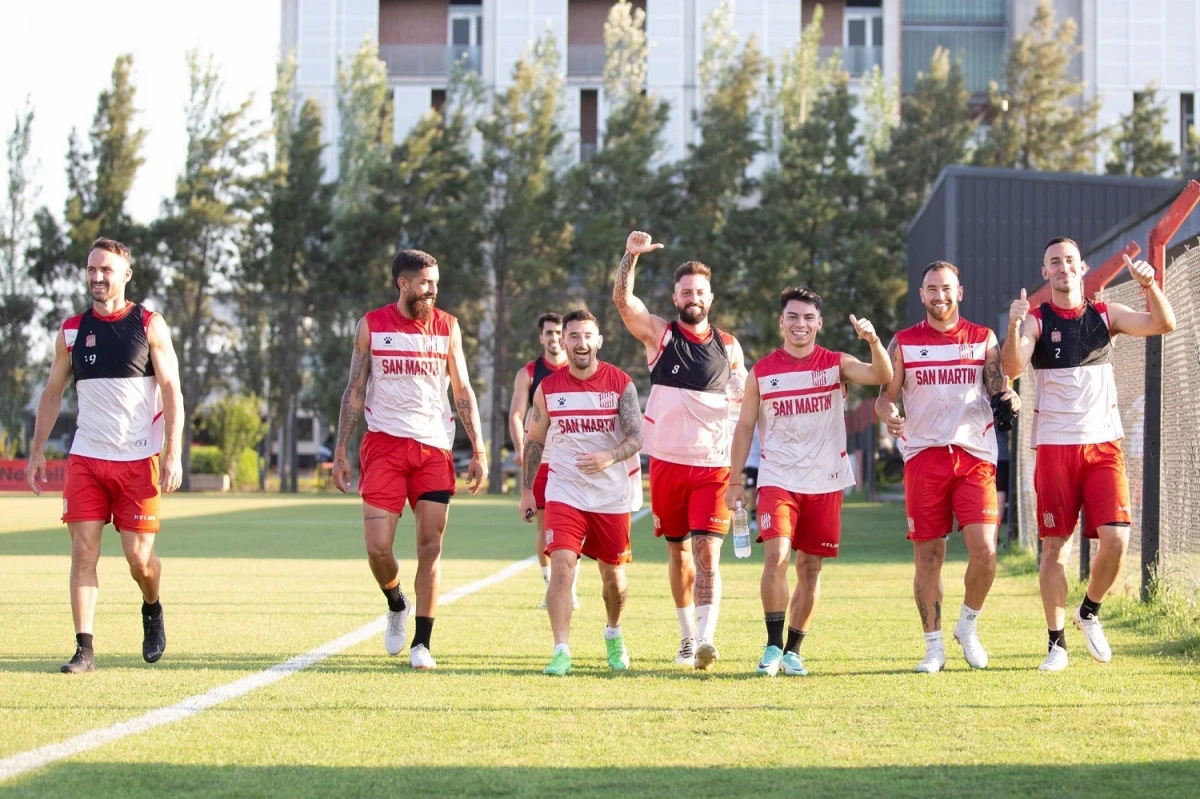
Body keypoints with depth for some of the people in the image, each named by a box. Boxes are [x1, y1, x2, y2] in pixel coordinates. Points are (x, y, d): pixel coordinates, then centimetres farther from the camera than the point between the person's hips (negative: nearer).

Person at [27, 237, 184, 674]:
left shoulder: (150, 326, -1)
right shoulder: (72, 331, 7)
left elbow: (171, 392, -3)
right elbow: (53, 392, 15)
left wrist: (173, 455, -12)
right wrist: (37, 450, 9)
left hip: (139, 461, -2)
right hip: (86, 458, 2)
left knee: (138, 556, -2)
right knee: (83, 551, -7)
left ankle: (152, 609, 30)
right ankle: (85, 649, -5)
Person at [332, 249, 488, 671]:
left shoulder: (447, 327, 8)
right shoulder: (372, 326, 4)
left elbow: (463, 392, 11)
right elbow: (354, 391, 8)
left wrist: (478, 451, 5)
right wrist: (340, 451, 2)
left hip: (434, 446, 1)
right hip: (385, 444, -1)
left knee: (430, 546, -4)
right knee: (377, 547, -9)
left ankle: (421, 643, 4)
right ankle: (396, 604, 22)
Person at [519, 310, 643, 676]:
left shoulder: (620, 383, -6)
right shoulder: (548, 388, 0)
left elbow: (636, 437, -13)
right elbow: (534, 440, 12)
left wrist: (609, 457, -32)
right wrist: (527, 490, 10)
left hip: (613, 494, 0)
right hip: (565, 491, 0)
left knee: (613, 574, 10)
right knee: (561, 565, -18)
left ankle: (614, 634, 39)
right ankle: (561, 652, -18)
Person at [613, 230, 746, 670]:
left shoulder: (729, 348, 7)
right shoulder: (659, 333, 3)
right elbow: (622, 300, -13)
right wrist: (631, 255, -28)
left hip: (714, 465, -1)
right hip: (668, 463, 1)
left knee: (707, 553, -13)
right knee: (678, 552, 11)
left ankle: (706, 638, -23)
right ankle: (687, 636, 24)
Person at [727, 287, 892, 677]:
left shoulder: (836, 364, 1)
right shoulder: (761, 372, 3)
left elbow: (881, 377, -15)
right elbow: (745, 426, 8)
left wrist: (874, 342, -34)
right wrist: (734, 481, 4)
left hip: (824, 483, 1)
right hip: (778, 479, -1)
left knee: (810, 567, 5)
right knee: (776, 556, -18)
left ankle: (793, 650, 16)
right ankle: (773, 646, -9)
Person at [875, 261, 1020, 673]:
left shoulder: (983, 339, 10)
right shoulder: (904, 342, 10)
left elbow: (999, 388, 8)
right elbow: (885, 395, 9)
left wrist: (1007, 400, -17)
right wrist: (889, 414, -14)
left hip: (974, 457, 0)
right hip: (924, 455, 0)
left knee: (984, 551, -12)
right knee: (927, 556, 1)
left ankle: (968, 625, 13)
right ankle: (934, 646, 12)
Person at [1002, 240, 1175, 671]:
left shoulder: (1106, 315, 9)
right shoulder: (1035, 320, 1)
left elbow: (1163, 324, -3)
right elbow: (1012, 368, -15)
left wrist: (1150, 285, -20)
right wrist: (1013, 327, -33)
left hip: (1103, 444, 2)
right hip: (1054, 446, -2)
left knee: (1116, 539, -10)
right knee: (1055, 545, -1)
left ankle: (1089, 612, 16)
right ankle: (1056, 642, 8)